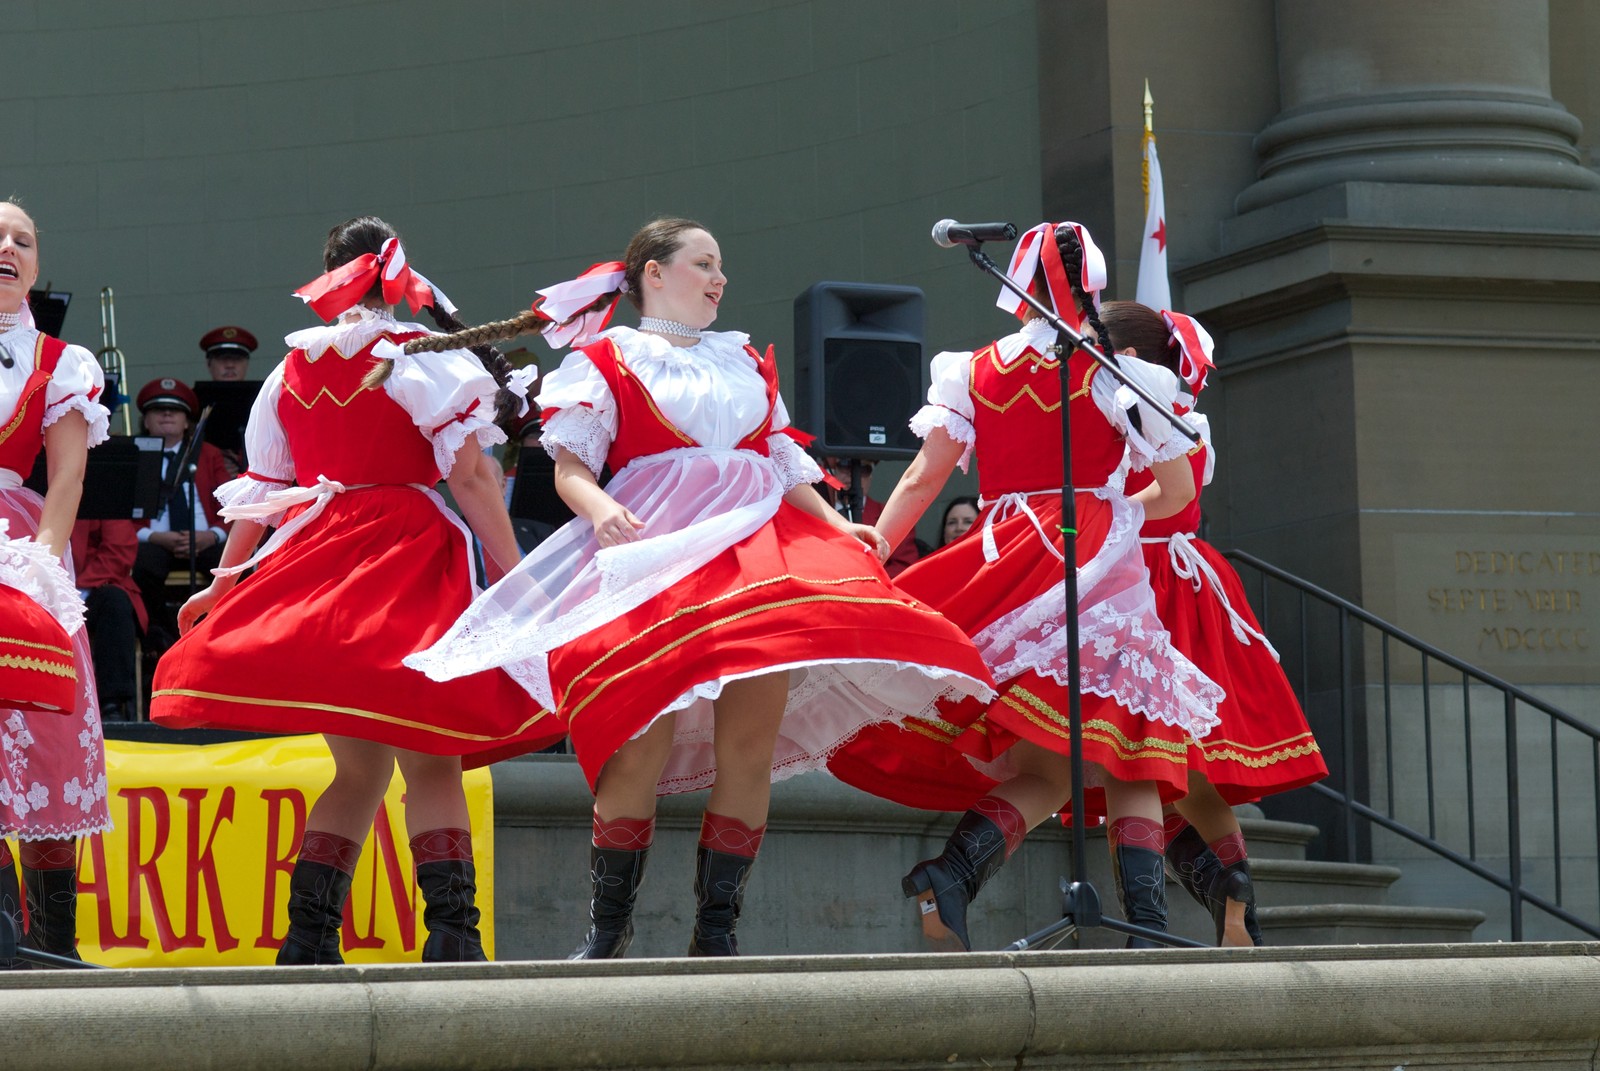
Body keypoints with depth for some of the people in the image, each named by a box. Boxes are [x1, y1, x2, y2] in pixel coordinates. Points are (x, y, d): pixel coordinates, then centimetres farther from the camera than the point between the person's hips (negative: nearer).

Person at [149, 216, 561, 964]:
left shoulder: (292, 369, 14)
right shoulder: (425, 356, 1)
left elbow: (260, 492, 15)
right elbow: (470, 475, -7)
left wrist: (224, 581, 24)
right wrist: (512, 572, -8)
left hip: (314, 563, 5)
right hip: (406, 562, -5)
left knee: (358, 766, 12)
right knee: (429, 761, -6)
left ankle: (309, 935, 5)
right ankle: (451, 928, -20)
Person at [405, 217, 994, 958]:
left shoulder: (748, 364, 28)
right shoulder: (608, 360, 13)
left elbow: (786, 468, 27)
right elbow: (569, 462, 3)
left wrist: (839, 527, 11)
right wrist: (600, 507, -18)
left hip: (758, 551, 4)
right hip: (655, 551, -4)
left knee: (750, 749, -8)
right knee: (642, 745, -15)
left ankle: (716, 932, -2)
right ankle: (607, 931, -7)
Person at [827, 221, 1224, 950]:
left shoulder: (974, 372, 12)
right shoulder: (1117, 375, 5)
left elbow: (922, 479, 7)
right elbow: (1179, 492, 8)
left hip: (1002, 560, 3)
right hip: (1096, 564, -3)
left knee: (1045, 771, 0)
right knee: (1126, 766, -1)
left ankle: (954, 872, -26)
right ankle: (1146, 925, -14)